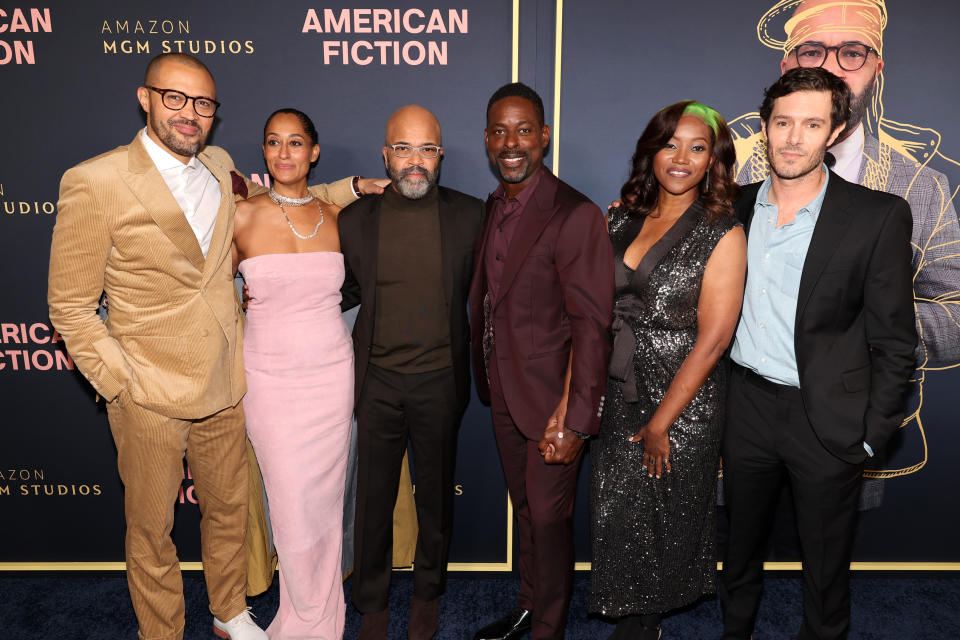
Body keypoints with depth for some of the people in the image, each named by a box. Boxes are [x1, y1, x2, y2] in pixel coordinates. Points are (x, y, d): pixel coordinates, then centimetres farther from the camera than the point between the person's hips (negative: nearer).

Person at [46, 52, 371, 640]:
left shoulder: (221, 167, 3)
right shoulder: (95, 183, -13)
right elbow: (71, 307, -9)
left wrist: (352, 187, 13)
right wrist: (120, 386, -13)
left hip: (225, 386, 5)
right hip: (149, 395, -5)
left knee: (229, 510, 21)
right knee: (152, 528, 14)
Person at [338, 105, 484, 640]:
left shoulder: (470, 216, -4)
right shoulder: (357, 219, 0)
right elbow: (350, 289, 11)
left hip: (441, 381, 0)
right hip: (378, 382, 1)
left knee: (436, 495, 16)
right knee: (374, 498, 12)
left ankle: (429, 592, 39)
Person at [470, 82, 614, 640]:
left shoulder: (576, 216, -19)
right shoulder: (493, 207, 6)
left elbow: (593, 325, -21)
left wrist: (576, 420, -22)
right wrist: (487, 380, 8)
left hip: (550, 398, -7)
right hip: (503, 394, 7)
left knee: (549, 517, 8)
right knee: (525, 509, 22)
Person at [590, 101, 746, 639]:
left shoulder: (723, 235, -9)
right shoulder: (620, 219, 4)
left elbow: (713, 338, -14)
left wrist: (659, 423, -14)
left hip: (682, 406, -4)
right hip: (614, 397, 4)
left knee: (660, 523, 11)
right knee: (617, 518, 14)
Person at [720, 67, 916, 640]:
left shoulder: (879, 217, -9)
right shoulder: (739, 208, 2)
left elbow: (894, 341, -8)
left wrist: (872, 435, -9)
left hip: (826, 420, -3)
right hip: (747, 405, 4)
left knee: (826, 565, 14)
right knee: (740, 544, 21)